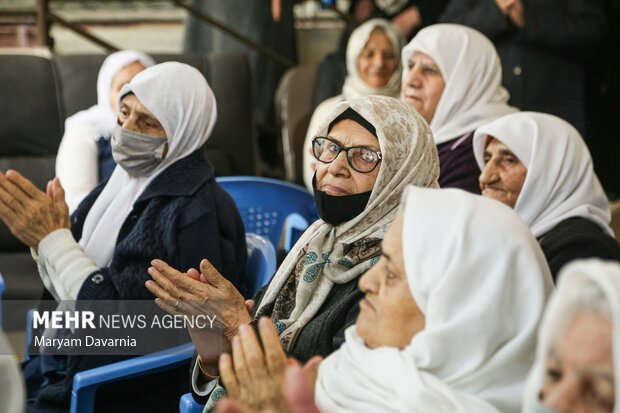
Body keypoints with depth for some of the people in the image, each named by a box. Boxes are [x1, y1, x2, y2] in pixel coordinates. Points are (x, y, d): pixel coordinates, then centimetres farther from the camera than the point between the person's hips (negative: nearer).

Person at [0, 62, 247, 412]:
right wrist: (47, 234, -9)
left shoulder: (196, 215, -19)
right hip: (65, 366, 8)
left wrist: (53, 240, -17)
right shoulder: (130, 178, 6)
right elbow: (70, 292, 11)